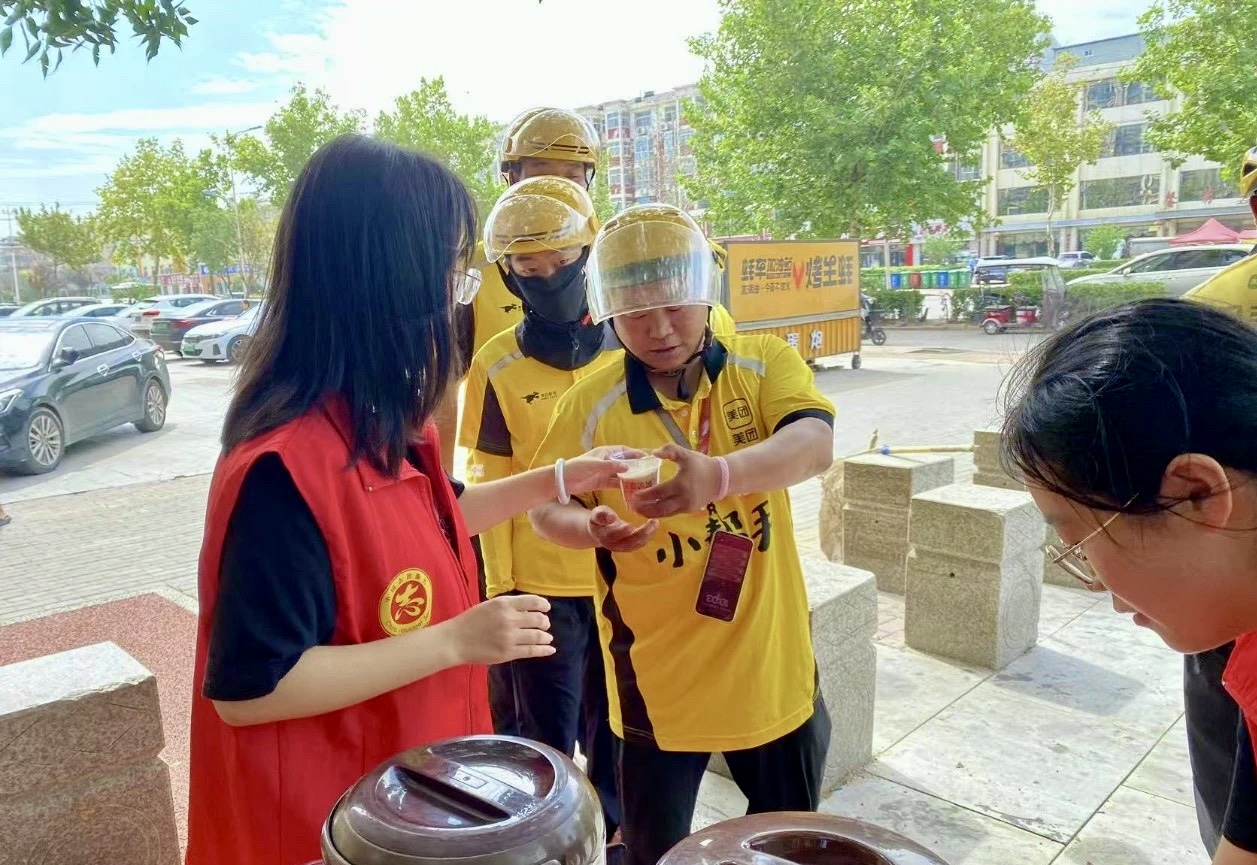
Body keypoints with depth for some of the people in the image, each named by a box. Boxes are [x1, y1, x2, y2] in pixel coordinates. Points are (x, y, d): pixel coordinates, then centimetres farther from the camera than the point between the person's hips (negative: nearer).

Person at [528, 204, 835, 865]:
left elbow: (814, 443, -25)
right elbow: (546, 508, -3)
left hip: (768, 663, 1)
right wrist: (593, 528, -26)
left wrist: (718, 475, -44)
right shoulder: (589, 403, -8)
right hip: (658, 674, 0)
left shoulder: (766, 364, -8)